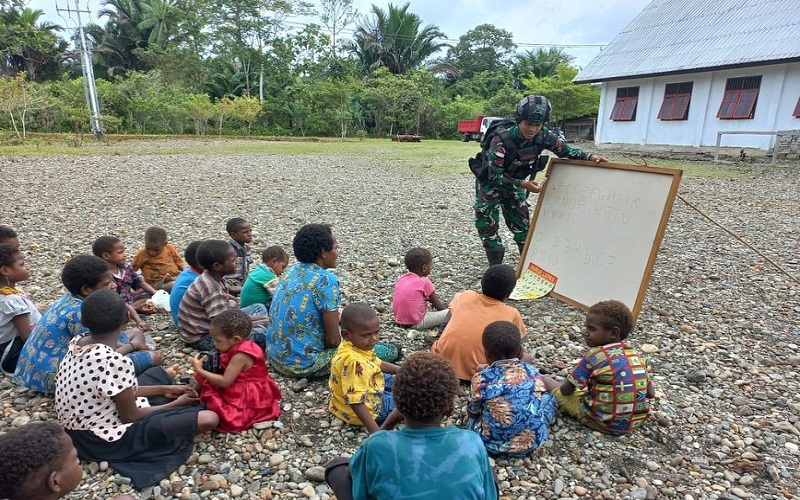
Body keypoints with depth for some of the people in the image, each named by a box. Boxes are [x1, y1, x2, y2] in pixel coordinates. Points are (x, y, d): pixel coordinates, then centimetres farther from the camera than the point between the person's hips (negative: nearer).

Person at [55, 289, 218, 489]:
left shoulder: (78, 342, -6)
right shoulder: (115, 362, -33)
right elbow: (130, 416, -19)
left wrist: (164, 389, 8)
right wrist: (176, 404, -4)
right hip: (110, 438, -9)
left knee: (157, 372, 24)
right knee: (209, 418, -19)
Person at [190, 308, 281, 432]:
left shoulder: (240, 356, -28)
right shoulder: (241, 346, -1)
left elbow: (225, 382, -25)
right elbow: (226, 371, 10)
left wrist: (199, 370, -20)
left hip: (248, 398, -9)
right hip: (242, 390, 9)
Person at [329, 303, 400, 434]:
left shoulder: (356, 345, -6)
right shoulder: (353, 362, -36)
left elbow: (377, 364, 13)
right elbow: (355, 401, -37)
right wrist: (374, 431, -38)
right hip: (369, 409, -9)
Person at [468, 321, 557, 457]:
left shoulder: (481, 379, -16)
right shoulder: (532, 371, -6)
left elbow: (472, 413, 0)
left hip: (495, 445, -2)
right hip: (533, 442, 2)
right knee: (548, 398, 19)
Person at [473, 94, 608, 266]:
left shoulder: (544, 136, -20)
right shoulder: (501, 139, -34)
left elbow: (566, 150, -6)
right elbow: (494, 176, -32)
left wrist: (590, 157, -23)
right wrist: (523, 185, -40)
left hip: (515, 182, 5)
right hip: (490, 182, -4)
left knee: (522, 224, 10)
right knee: (487, 224, -6)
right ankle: (496, 267, 9)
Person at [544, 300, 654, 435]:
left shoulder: (594, 355, -15)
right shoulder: (637, 355, 0)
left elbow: (566, 390, -9)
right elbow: (651, 393, 7)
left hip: (602, 422, -4)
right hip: (636, 421, 5)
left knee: (547, 381, 6)